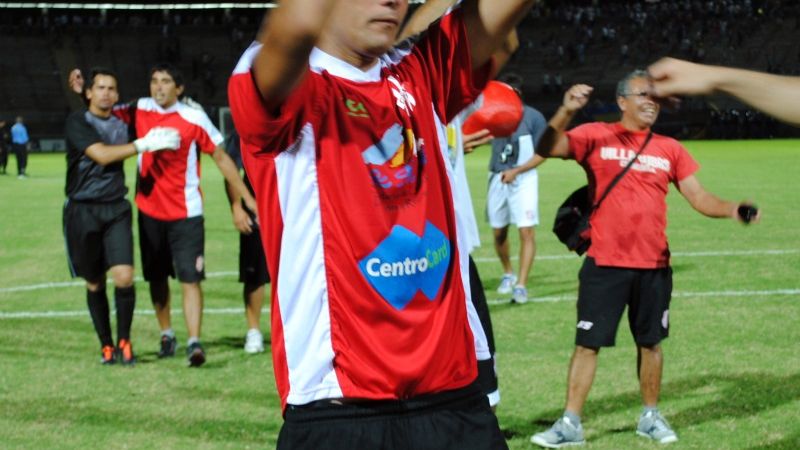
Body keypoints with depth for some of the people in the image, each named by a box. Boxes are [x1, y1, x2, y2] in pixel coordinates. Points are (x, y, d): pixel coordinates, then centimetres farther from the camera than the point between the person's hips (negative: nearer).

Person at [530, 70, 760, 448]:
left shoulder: (669, 149, 8)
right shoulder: (596, 136, -2)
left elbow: (698, 197, 7)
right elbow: (547, 149, -15)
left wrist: (732, 210, -12)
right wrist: (566, 111, -32)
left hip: (654, 267, 3)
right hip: (605, 264, -3)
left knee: (650, 343, 12)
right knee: (587, 343, -1)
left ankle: (651, 416, 28)